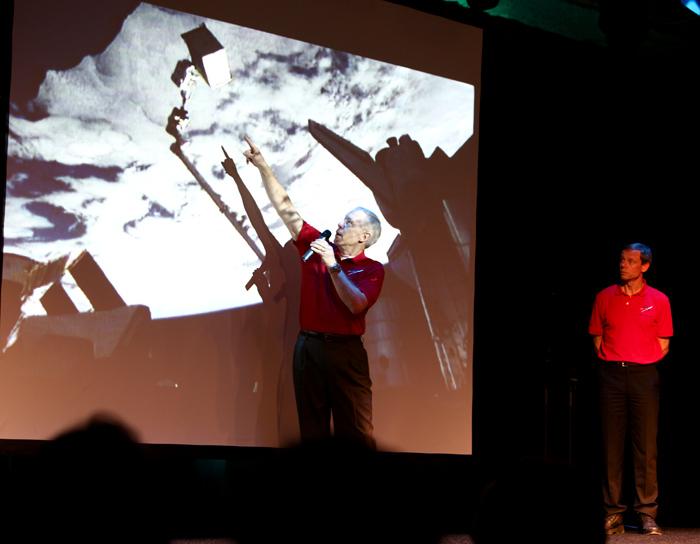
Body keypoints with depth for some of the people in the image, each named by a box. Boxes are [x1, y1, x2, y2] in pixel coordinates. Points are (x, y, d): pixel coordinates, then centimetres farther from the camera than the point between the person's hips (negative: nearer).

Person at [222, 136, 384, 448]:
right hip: (308, 346, 4)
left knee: (355, 431, -1)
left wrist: (332, 265, -17)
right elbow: (285, 208, 5)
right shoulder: (317, 247, 8)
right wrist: (263, 166, 0)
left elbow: (356, 305, -16)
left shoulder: (372, 270, 0)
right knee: (311, 427, 9)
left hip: (346, 350, -3)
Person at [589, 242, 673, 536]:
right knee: (612, 444, 1)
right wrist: (612, 363, 4)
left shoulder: (659, 300, 5)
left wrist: (642, 366, 2)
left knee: (646, 445, -2)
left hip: (644, 374, -1)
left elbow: (663, 345, 8)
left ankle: (647, 513, 3)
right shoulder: (604, 297, 8)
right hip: (611, 374, 1)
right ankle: (613, 512, 5)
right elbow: (597, 339, 12)